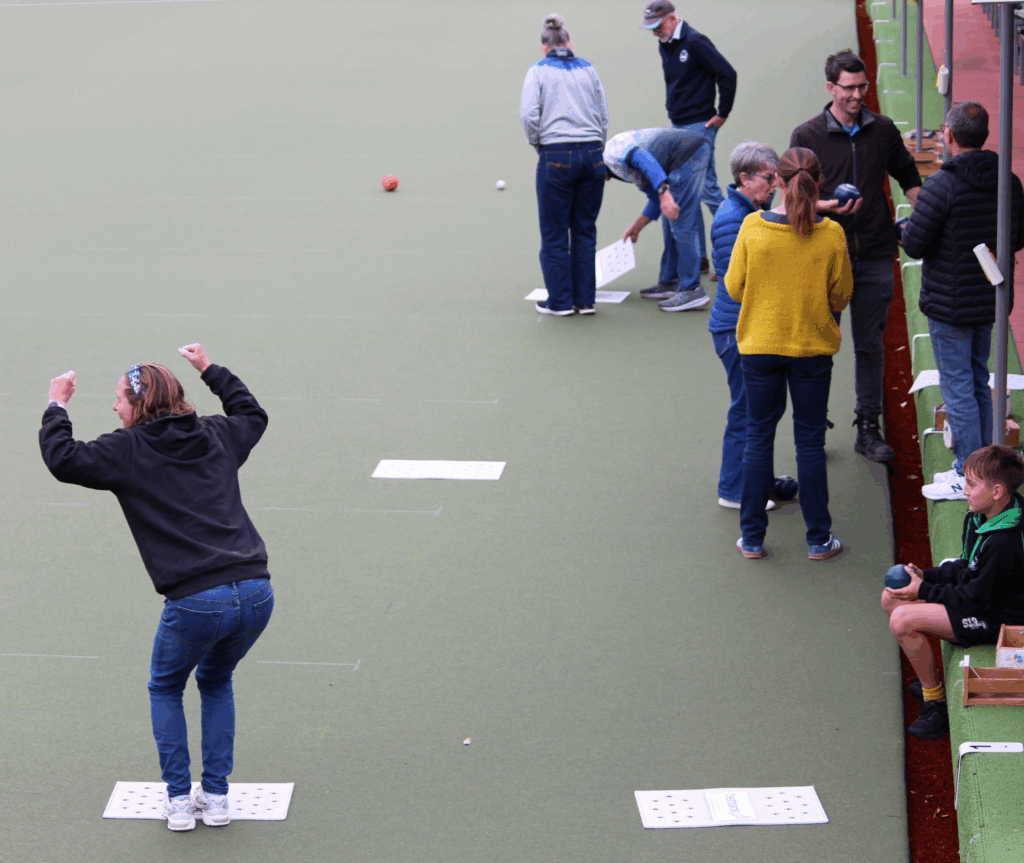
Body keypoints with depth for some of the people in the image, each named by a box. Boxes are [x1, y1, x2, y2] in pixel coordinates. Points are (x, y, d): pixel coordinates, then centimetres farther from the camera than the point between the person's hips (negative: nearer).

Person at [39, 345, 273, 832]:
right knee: (216, 683, 29)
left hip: (197, 602, -5)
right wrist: (210, 370, 46)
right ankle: (216, 797, 24)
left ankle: (179, 800, 17)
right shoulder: (217, 437, 17)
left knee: (165, 689, 23)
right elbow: (253, 414, 38)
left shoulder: (129, 450, 1)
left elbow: (62, 459, -3)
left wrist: (57, 407, 12)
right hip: (257, 593, 5)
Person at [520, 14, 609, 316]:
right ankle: (585, 300, 15)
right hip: (592, 155, 4)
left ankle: (560, 301, 11)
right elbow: (604, 115, 11)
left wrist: (538, 143, 5)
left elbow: (528, 114, -10)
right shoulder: (587, 69, 11)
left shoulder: (538, 71, 1)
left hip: (556, 156, -4)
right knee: (585, 230, 12)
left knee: (554, 233, 7)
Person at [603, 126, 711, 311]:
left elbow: (645, 159, -17)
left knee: (681, 226, -8)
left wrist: (664, 194, -25)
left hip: (687, 154, -11)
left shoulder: (612, 152, 0)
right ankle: (670, 283, 26)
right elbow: (656, 200, 32)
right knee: (675, 224, 19)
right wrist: (636, 226, 36)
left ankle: (692, 291, -9)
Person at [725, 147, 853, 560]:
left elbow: (734, 288, -5)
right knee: (810, 443, 10)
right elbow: (841, 296, -4)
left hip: (759, 345, 0)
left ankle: (753, 538, 16)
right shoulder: (830, 234, -13)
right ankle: (818, 539, 15)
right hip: (812, 347, 0)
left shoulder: (753, 227, -13)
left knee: (759, 438, 12)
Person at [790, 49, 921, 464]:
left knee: (870, 345, 7)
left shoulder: (883, 130, 6)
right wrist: (829, 206, -19)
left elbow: (908, 176, 20)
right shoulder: (807, 136, -3)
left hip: (875, 258, 2)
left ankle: (868, 429, 14)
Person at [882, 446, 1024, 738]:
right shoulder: (979, 517, -2)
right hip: (983, 595, 11)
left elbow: (975, 599, -24)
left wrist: (924, 590, -16)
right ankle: (930, 680, 21)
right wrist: (927, 575, -1)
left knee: (902, 620, -23)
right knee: (891, 599, 9)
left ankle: (936, 702, -7)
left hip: (998, 620, -11)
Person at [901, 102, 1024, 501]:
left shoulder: (942, 186, -20)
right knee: (978, 382, 18)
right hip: (990, 299, 7)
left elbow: (914, 244, -18)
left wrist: (905, 228, 4)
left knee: (957, 386, 0)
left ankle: (969, 478, 4)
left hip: (950, 304, -7)